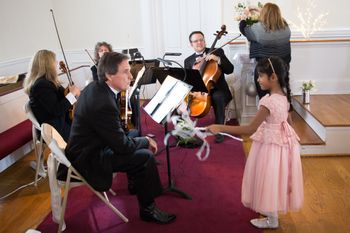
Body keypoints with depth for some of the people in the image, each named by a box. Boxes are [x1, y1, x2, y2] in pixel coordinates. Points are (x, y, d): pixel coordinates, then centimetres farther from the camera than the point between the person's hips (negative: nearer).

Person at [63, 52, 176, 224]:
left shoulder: (95, 87, -3)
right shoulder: (103, 103, -32)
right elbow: (122, 146, -24)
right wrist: (146, 141, -6)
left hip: (89, 145, 10)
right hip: (88, 159, -10)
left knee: (134, 135, 16)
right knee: (146, 157, -14)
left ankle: (136, 183, 31)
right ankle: (148, 210, 5)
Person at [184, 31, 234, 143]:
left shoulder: (217, 52, 4)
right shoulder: (188, 61, 11)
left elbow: (230, 69, -6)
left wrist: (218, 59, -21)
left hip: (216, 90, -3)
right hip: (198, 91, 3)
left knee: (217, 97, -36)